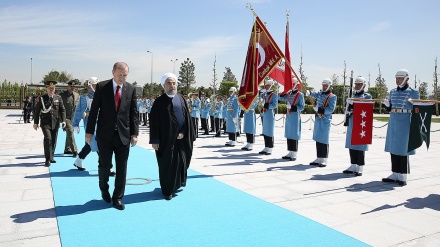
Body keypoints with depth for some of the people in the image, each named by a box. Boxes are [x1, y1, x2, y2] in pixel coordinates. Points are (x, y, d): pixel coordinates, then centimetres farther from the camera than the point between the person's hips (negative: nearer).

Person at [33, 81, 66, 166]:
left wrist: (63, 120, -4)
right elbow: (37, 111, 5)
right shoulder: (41, 98, 1)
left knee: (54, 141, 8)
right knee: (48, 138, -16)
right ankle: (47, 159, -9)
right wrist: (36, 122, 4)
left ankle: (51, 157, 25)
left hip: (55, 123, 3)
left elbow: (62, 110, 7)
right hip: (45, 123, -3)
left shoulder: (58, 98, 6)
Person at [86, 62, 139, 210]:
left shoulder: (131, 89, 3)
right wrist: (89, 131, -3)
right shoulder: (101, 87, -2)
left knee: (121, 168, 4)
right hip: (105, 134, -1)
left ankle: (118, 198, 18)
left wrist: (134, 133, -1)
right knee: (104, 166, 10)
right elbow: (94, 110, -1)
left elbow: (133, 113, 4)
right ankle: (104, 190, 37)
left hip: (124, 135, 1)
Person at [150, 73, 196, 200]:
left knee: (182, 162, 14)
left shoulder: (181, 99, 8)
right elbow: (154, 122, -6)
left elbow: (187, 117, 8)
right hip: (166, 139, -3)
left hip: (182, 138, 4)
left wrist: (183, 132, -4)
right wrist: (155, 140, -10)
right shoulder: (159, 101, -3)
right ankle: (167, 190, 20)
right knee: (167, 165, 5)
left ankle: (179, 181, 39)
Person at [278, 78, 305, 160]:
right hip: (288, 116, 7)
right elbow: (281, 97, 7)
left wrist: (293, 107, -21)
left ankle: (294, 154, 3)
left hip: (295, 117, -6)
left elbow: (302, 107, -10)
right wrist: (285, 92, -6)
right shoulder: (289, 93, 12)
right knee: (288, 134, 10)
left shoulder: (300, 95, -6)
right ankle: (290, 152, 19)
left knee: (294, 135, -4)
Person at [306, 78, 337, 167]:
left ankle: (324, 160, 4)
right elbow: (315, 94, 1)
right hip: (318, 119, 6)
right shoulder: (320, 93, 15)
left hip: (325, 121, -6)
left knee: (323, 141, -3)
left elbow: (331, 109, -14)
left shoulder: (332, 96, -7)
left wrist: (319, 109, -21)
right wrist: (309, 93, -19)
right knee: (318, 140, 11)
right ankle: (318, 159, 20)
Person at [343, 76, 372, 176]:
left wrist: (353, 103, -21)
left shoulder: (367, 96, 0)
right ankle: (353, 166, 17)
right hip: (352, 124, 6)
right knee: (351, 145, 8)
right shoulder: (353, 96, 16)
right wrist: (348, 112, 0)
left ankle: (360, 168, 4)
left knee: (360, 146, -3)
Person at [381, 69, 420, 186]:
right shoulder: (393, 92, 12)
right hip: (393, 122, 6)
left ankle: (403, 176, 7)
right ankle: (395, 174, 18)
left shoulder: (412, 92, -3)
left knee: (403, 149, -2)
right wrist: (387, 104, -3)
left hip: (405, 122, -5)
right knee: (393, 148, 8)